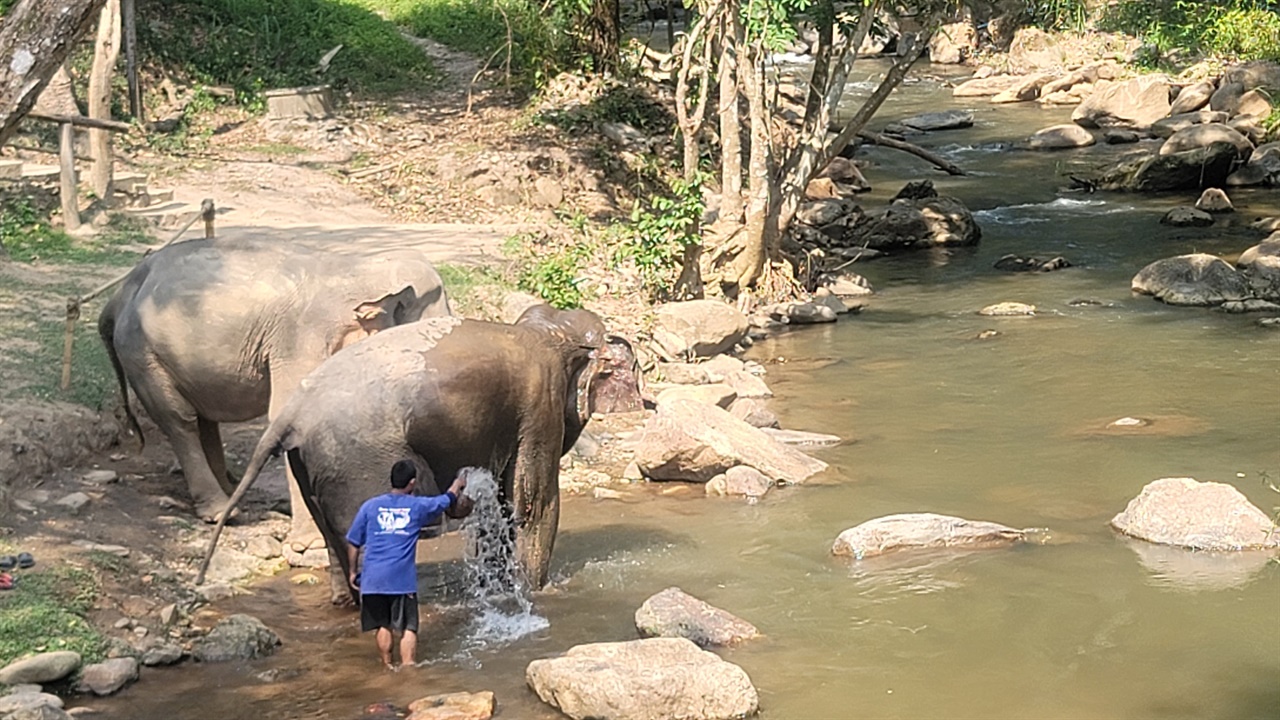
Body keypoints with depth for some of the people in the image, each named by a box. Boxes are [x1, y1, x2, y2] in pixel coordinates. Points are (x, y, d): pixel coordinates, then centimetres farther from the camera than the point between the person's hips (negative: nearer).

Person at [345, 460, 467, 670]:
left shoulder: (370, 506, 4)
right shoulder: (417, 506, 3)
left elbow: (353, 542, 8)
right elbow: (448, 500, 22)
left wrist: (353, 571, 19)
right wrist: (458, 484, 43)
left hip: (373, 579, 2)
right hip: (403, 579, -2)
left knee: (383, 625, 14)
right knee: (409, 628, 1)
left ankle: (388, 668, 21)